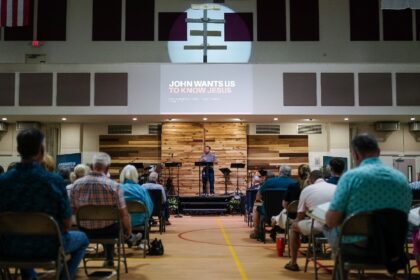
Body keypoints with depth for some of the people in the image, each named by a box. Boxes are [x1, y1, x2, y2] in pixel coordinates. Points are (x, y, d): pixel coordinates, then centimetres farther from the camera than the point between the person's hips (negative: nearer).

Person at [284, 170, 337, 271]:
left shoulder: (307, 190, 8)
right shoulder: (336, 188, 12)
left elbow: (300, 217, 14)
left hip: (317, 227, -3)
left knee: (294, 227, 25)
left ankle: (293, 263, 24)